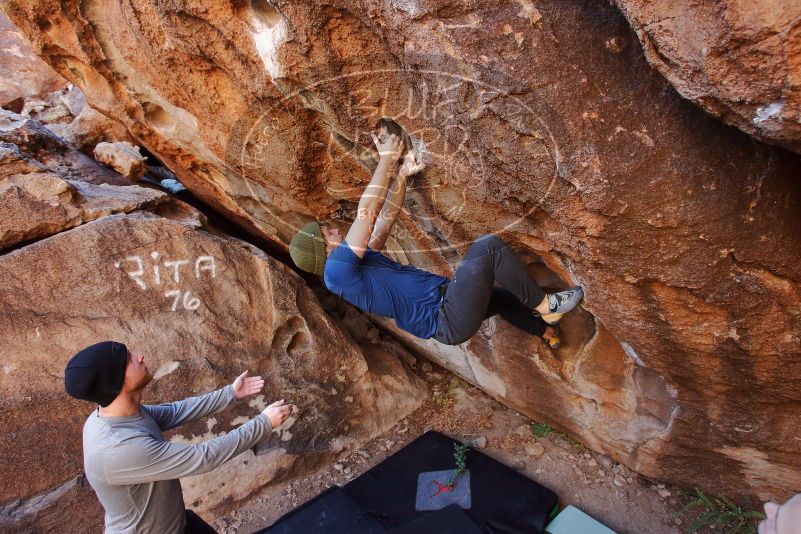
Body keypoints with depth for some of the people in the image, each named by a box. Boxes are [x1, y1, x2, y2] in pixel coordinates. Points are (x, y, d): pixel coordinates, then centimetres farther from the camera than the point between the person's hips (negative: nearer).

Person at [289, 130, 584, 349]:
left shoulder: (356, 261, 15)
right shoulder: (337, 270, -15)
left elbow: (387, 216, 19)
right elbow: (366, 212, -17)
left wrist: (401, 174, 8)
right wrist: (387, 158, -8)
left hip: (444, 304, 10)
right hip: (449, 320, -10)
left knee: (501, 294, 31)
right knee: (488, 247, -17)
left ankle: (546, 331, 57)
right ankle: (544, 305, 2)